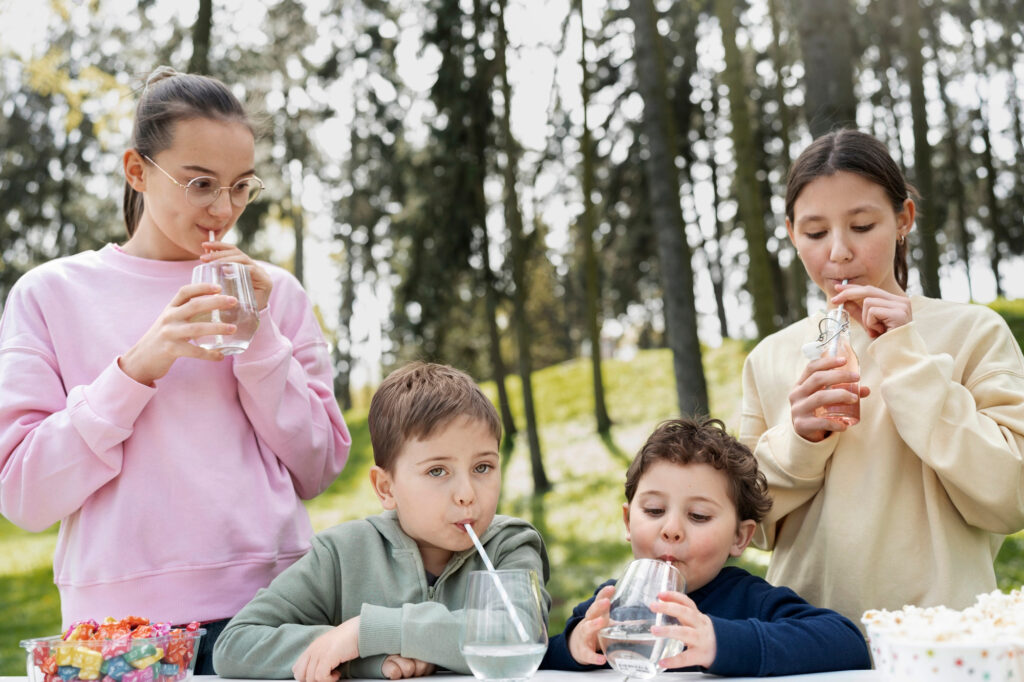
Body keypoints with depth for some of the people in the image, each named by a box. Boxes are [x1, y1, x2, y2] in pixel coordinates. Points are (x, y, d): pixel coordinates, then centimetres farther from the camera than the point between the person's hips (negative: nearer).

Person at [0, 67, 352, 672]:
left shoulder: (275, 292, 7)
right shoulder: (53, 293, 2)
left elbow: (315, 470, 4)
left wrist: (260, 338, -7)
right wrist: (136, 369, -15)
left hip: (268, 604, 2)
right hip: (122, 621, -1)